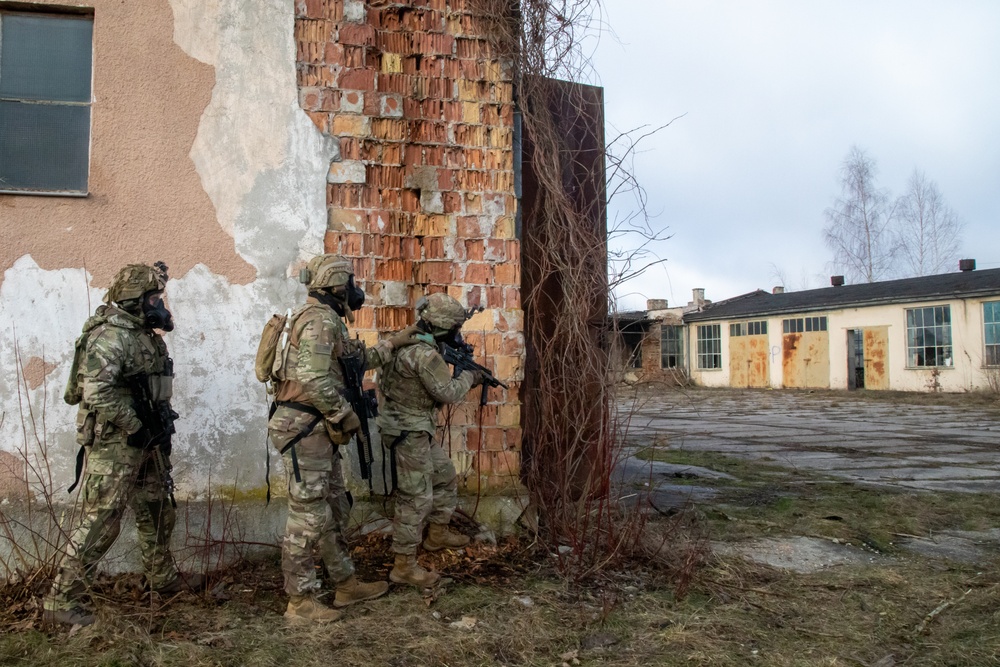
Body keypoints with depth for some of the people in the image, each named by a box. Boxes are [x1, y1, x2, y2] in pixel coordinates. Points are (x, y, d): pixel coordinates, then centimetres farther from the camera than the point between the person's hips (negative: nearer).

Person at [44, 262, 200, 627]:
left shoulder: (145, 334, 11)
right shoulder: (111, 335, -19)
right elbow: (96, 392, -29)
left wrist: (159, 422, 13)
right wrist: (136, 426, -22)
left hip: (144, 444, 10)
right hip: (113, 444, -10)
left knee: (157, 511, 20)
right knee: (99, 522, -6)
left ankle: (163, 577, 36)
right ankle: (61, 601, 5)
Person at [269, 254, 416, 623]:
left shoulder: (326, 319, 16)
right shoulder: (320, 319, -16)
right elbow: (315, 380, -26)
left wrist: (392, 343, 29)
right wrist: (345, 415, -15)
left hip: (319, 431, 11)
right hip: (303, 429, -11)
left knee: (334, 511, 17)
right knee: (307, 516, -3)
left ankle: (346, 584, 28)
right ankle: (300, 600, 8)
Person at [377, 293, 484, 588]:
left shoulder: (411, 343, 9)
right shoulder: (425, 353, -22)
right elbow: (447, 392, -18)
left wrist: (463, 379, 13)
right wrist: (468, 377, -2)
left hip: (418, 432, 10)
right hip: (408, 434, -10)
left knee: (446, 477, 23)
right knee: (416, 499, -4)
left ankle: (438, 534, 39)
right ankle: (404, 566, 4)